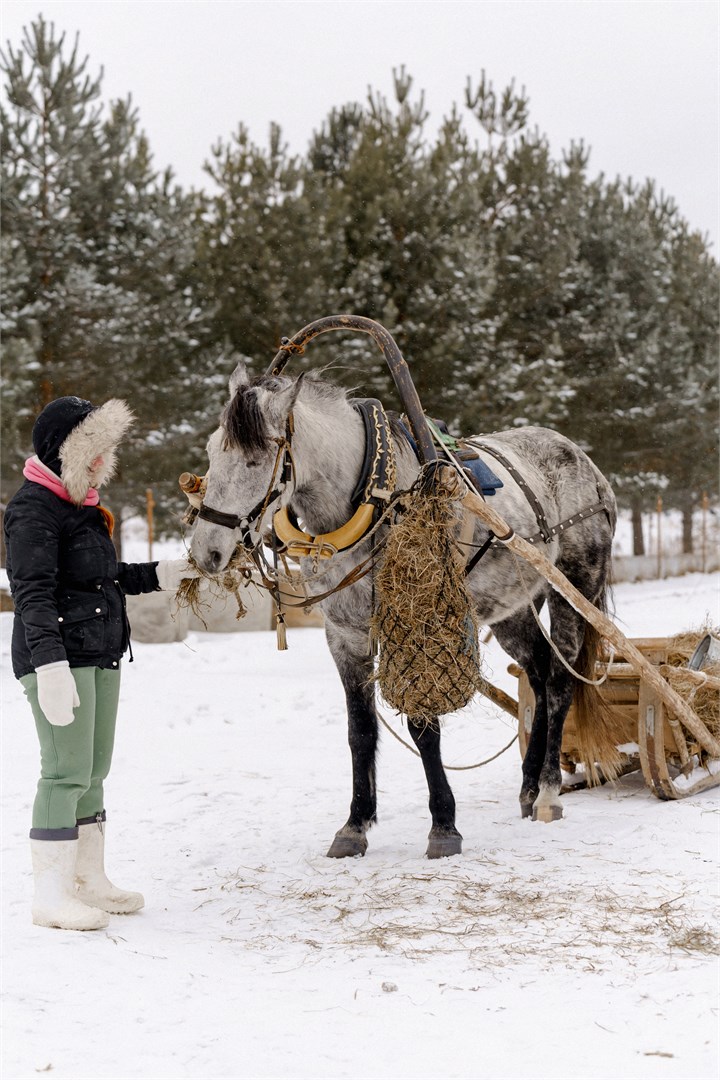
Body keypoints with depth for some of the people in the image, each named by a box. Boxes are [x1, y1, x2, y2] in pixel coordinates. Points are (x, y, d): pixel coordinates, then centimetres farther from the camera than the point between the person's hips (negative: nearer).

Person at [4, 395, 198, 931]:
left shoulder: (82, 504, 17)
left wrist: (161, 574, 23)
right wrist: (50, 664, -30)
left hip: (101, 654, 10)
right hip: (59, 657, -10)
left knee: (94, 771, 14)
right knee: (67, 771, -9)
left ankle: (89, 879, 25)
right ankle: (52, 892, -2)